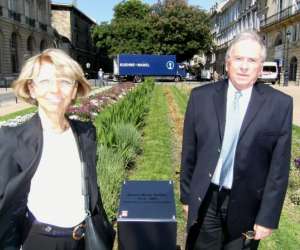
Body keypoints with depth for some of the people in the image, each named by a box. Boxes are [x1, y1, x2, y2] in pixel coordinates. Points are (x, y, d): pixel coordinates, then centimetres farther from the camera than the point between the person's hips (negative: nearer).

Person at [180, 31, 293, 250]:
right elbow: (189, 151, 1)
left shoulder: (280, 104, -8)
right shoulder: (201, 96, -5)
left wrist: (268, 217, -5)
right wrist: (186, 195, 5)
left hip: (248, 204, 0)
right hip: (205, 201, 1)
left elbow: (279, 166, -6)